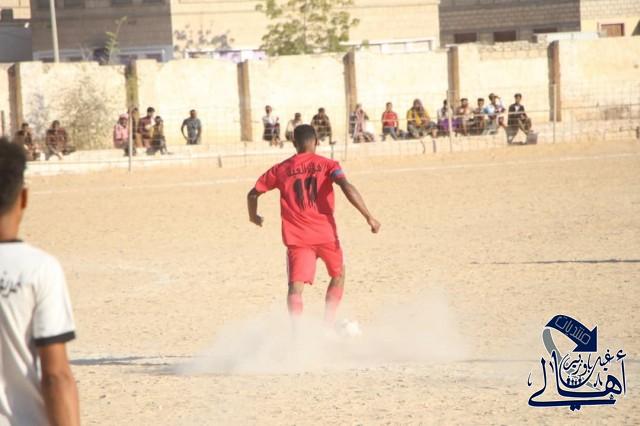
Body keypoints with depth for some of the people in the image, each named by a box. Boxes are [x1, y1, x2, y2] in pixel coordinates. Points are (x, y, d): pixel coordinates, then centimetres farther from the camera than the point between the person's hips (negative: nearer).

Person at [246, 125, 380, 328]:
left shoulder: (281, 169, 9)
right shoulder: (327, 165, 1)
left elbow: (253, 194, 14)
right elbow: (347, 187, -16)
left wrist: (254, 216, 34)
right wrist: (368, 216, -16)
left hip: (297, 239, 0)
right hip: (326, 235, 0)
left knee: (295, 287, -10)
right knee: (338, 276, 25)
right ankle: (328, 325, 18)